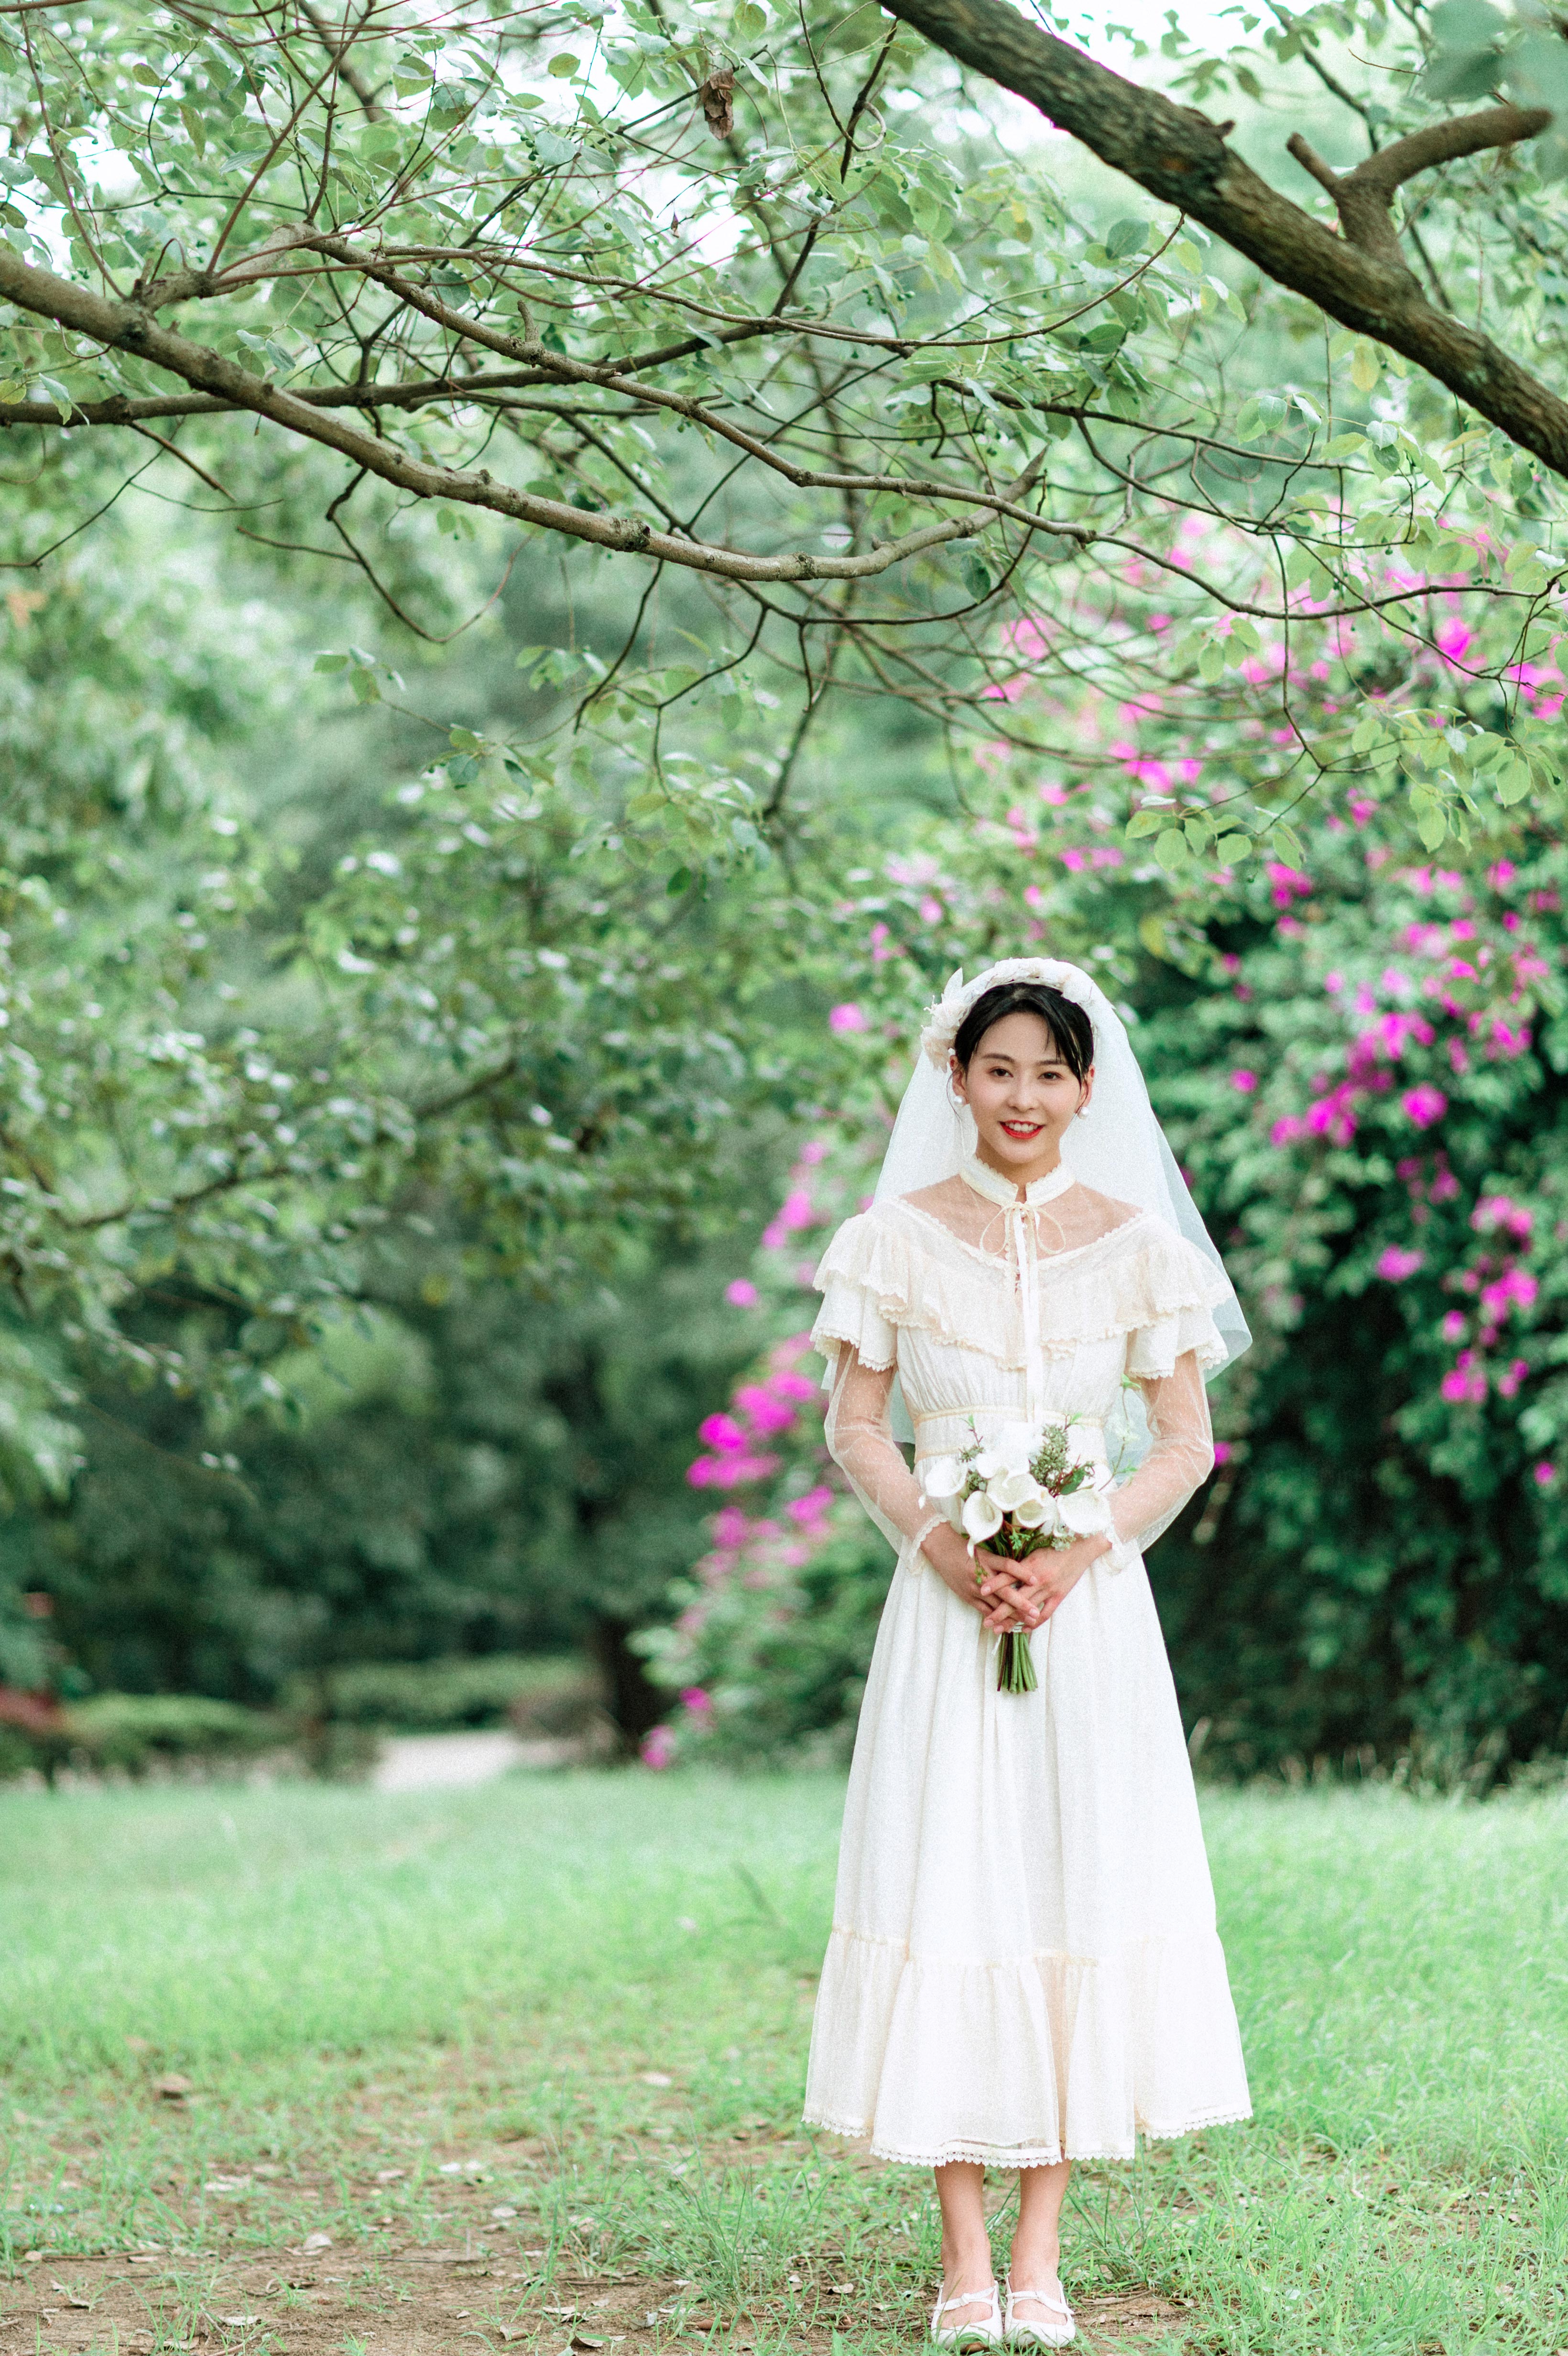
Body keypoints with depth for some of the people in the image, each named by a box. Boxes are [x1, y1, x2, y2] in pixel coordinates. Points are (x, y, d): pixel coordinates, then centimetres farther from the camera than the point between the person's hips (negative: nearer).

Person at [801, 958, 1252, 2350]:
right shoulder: (896, 1238, 3)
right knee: (944, 1893, -3)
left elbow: (1185, 1446, 4)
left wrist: (1073, 1559, -11)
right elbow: (854, 1427, 4)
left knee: (1077, 1886, -1)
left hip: (1092, 1601, 1)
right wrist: (947, 1549, -12)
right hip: (944, 1607, 0)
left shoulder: (1138, 1242, 4)